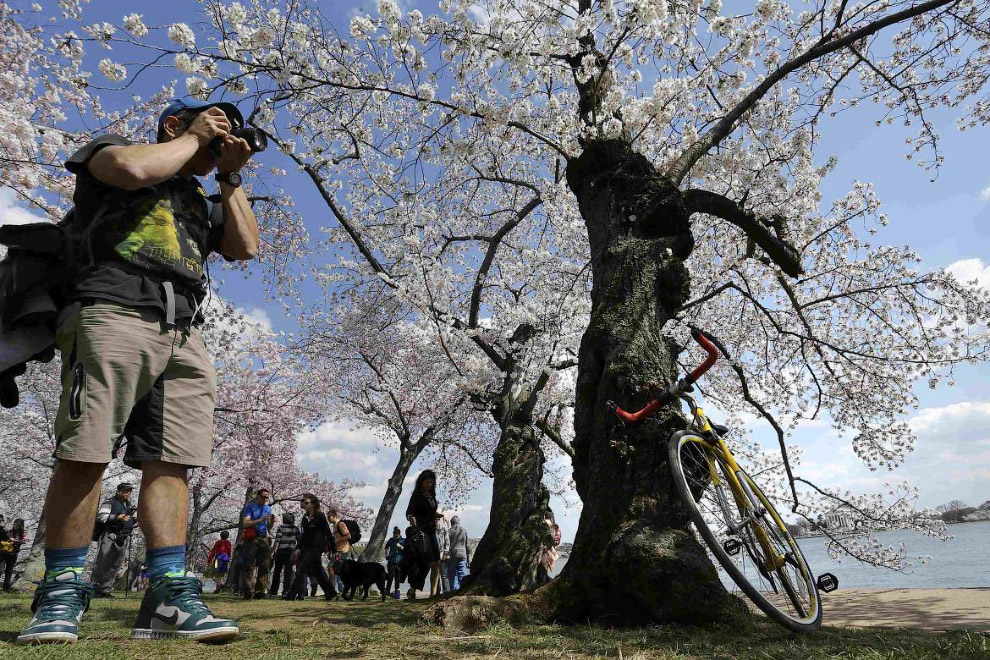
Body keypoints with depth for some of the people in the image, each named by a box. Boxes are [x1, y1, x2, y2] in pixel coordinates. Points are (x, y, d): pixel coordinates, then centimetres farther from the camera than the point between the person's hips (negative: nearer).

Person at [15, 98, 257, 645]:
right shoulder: (110, 149, 18)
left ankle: (169, 595, -5)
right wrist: (194, 137, 9)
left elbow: (246, 246, 21)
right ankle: (62, 592, 1)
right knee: (85, 453, -10)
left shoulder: (198, 202, 33)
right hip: (114, 312, -5)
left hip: (182, 333, 6)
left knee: (169, 461, -4)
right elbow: (135, 168, -7)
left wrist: (229, 177, 21)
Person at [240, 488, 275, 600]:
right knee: (250, 567, -9)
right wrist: (260, 520, -23)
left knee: (264, 567, 2)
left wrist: (271, 522, -2)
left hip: (264, 539, 6)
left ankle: (260, 591, 6)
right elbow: (245, 523, -13)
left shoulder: (268, 508, 16)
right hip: (251, 539, -5)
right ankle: (248, 592, -9)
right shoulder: (250, 507, -1)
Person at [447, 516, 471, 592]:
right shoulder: (464, 531, 6)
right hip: (462, 555, 2)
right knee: (462, 574, 5)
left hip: (452, 555, -1)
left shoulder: (449, 531, -2)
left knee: (453, 575, 5)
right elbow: (468, 545, 7)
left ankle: (454, 590, 4)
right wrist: (469, 557, 11)